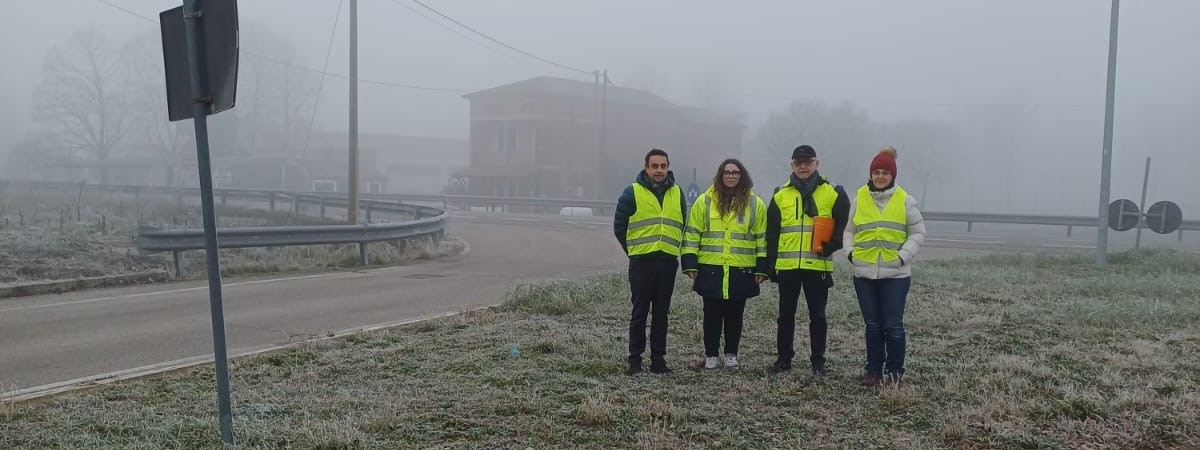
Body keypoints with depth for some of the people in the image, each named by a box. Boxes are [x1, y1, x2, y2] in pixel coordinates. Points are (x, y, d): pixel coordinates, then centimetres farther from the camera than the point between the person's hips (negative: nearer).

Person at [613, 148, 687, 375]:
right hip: (641, 261, -3)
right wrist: (633, 249, 5)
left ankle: (658, 358, 15)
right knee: (639, 312, 0)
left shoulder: (677, 193, 10)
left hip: (668, 261, 3)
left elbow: (683, 225, 20)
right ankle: (635, 359, 7)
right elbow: (619, 225, 2)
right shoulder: (633, 192, -3)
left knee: (661, 312, 8)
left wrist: (674, 248, 13)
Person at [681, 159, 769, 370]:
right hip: (710, 269, 0)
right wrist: (690, 265, -2)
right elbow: (692, 233, 4)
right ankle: (711, 355, 17)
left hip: (742, 271, 0)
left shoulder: (755, 203, 5)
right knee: (712, 314, 6)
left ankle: (731, 354, 21)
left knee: (735, 315, 8)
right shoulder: (705, 201, 3)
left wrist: (761, 269, 2)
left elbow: (762, 238, 7)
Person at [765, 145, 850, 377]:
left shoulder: (832, 193, 2)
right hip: (787, 265, 2)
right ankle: (784, 358, 20)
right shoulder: (781, 195, 8)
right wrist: (771, 264, 5)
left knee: (817, 316, 5)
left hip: (818, 265, -2)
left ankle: (818, 360, 15)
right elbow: (772, 233, 10)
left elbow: (843, 225, 4)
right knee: (786, 315, 9)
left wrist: (830, 246, -12)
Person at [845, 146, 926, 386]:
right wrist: (850, 251, -2)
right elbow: (848, 230, 13)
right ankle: (873, 370, 20)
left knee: (893, 326, 0)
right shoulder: (859, 198, 5)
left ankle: (895, 371, 12)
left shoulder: (905, 200, -1)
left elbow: (918, 232, 3)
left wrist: (904, 256, -9)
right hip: (864, 274, 2)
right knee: (872, 325, 10)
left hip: (895, 274, -2)